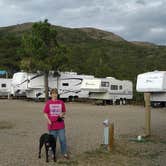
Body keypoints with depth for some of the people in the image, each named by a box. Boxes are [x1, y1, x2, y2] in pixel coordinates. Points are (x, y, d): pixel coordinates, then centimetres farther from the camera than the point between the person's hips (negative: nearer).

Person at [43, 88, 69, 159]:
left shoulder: (61, 102, 4)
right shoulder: (48, 103, 0)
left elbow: (64, 112, 12)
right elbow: (45, 113, 1)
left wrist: (62, 114, -11)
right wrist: (48, 120, -12)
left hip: (60, 125, 1)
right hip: (52, 125, -1)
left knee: (63, 140, 5)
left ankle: (64, 153, 17)